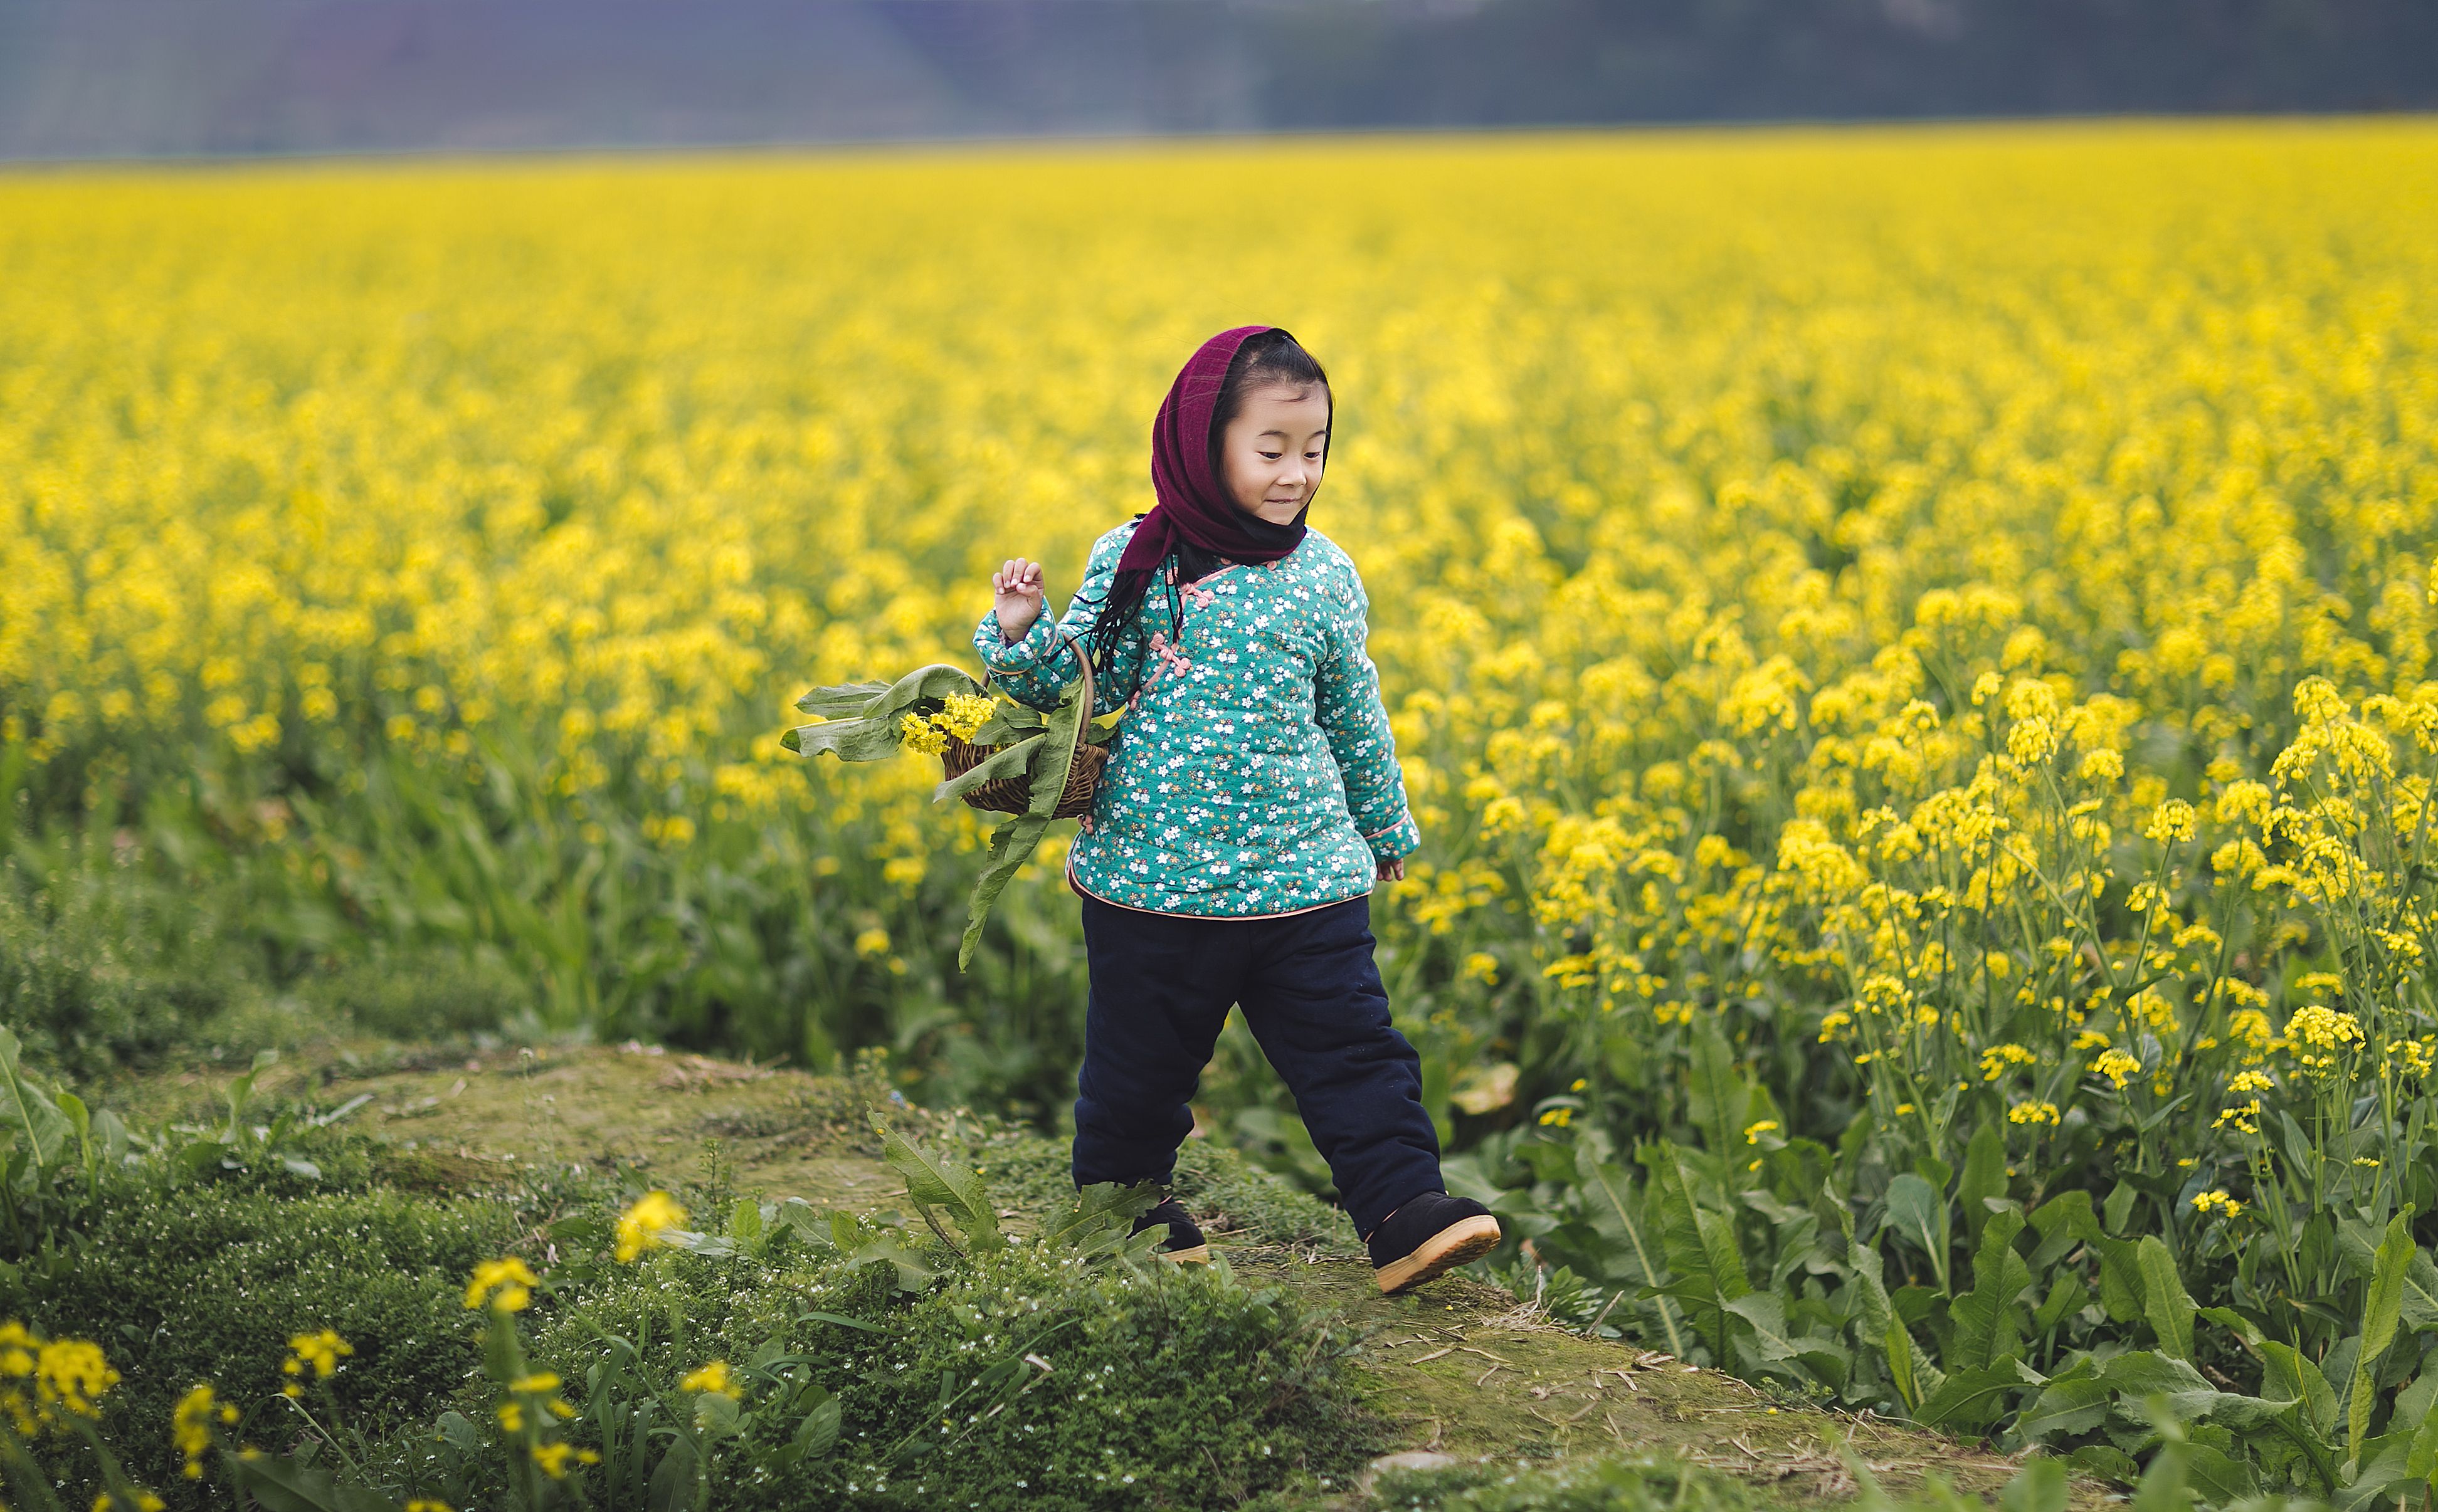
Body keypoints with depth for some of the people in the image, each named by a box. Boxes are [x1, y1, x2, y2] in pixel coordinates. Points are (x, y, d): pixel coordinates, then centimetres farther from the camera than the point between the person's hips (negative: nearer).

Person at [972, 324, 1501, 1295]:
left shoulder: (1324, 576, 2)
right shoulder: (1132, 562, -4)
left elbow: (1355, 716, 14)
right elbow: (1078, 684, 4)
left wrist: (1387, 829, 23)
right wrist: (1017, 635, -16)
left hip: (1304, 876, 1)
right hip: (1151, 875, -1)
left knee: (1353, 1049, -4)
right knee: (1139, 1065, 13)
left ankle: (1404, 1213, -1)